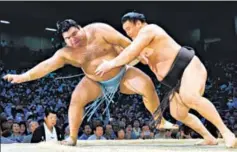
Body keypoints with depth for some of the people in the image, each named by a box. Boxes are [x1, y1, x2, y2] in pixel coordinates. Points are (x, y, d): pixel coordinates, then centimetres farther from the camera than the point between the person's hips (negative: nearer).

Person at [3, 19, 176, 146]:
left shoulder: (98, 30, -20)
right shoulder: (67, 53, -16)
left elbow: (124, 41, -16)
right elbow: (46, 65, -24)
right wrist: (24, 77, -33)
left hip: (122, 73, -1)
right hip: (97, 82, 1)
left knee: (146, 84, -22)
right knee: (76, 98, -21)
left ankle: (160, 121, -3)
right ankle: (72, 137, -8)